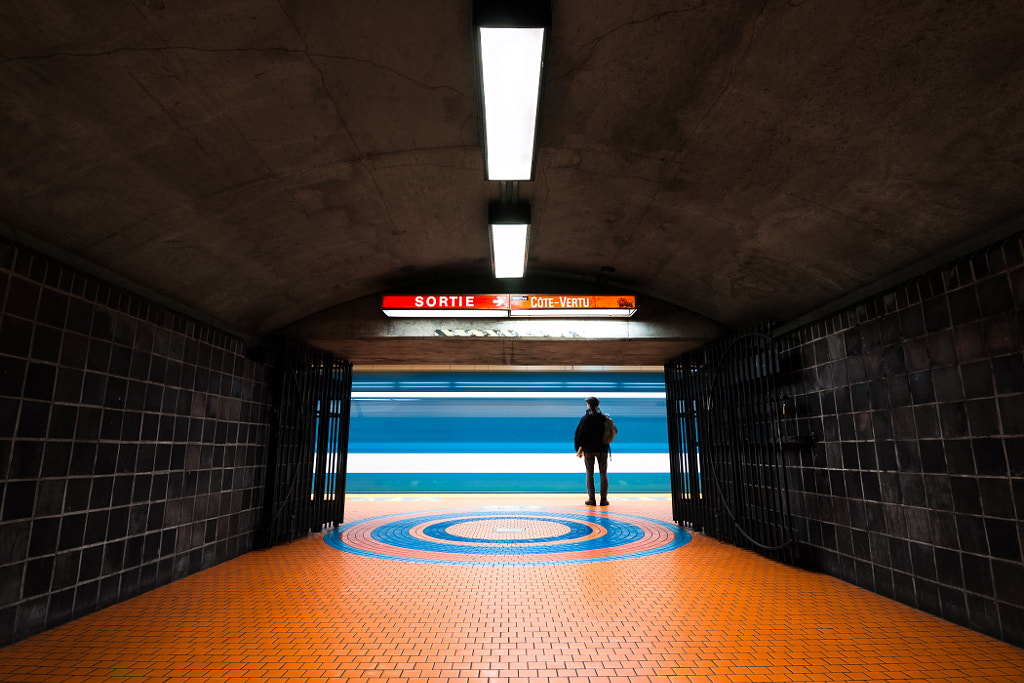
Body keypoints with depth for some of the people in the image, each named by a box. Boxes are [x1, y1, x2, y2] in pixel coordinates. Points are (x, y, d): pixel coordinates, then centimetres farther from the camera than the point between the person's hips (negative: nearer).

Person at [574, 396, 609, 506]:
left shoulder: (585, 418, -7)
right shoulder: (604, 418, -1)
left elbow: (579, 434, -7)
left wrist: (578, 448, 2)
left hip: (589, 450, -1)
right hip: (602, 449, 2)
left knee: (589, 474, 7)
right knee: (603, 473, 8)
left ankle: (591, 499, 4)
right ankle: (603, 499, 5)